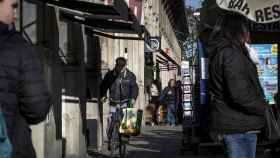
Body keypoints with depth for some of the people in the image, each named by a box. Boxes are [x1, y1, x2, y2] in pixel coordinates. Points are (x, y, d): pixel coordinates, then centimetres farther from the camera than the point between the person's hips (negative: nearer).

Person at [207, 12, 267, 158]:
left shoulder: (218, 53, 15)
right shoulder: (231, 53, -15)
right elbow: (240, 93, -25)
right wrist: (264, 108, -10)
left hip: (228, 124, 10)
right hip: (240, 126, -10)